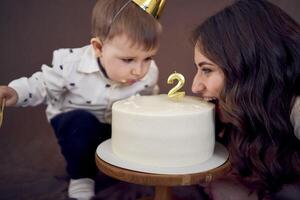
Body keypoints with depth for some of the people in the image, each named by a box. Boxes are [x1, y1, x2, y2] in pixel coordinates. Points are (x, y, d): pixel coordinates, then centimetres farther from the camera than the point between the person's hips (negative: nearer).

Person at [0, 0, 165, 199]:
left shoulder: (149, 73, -21)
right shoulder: (71, 63, -29)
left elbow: (148, 100, 2)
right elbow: (44, 85, -13)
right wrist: (16, 92, -28)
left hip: (120, 127, 3)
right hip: (77, 125, -2)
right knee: (81, 122, -34)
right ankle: (81, 176, -10)